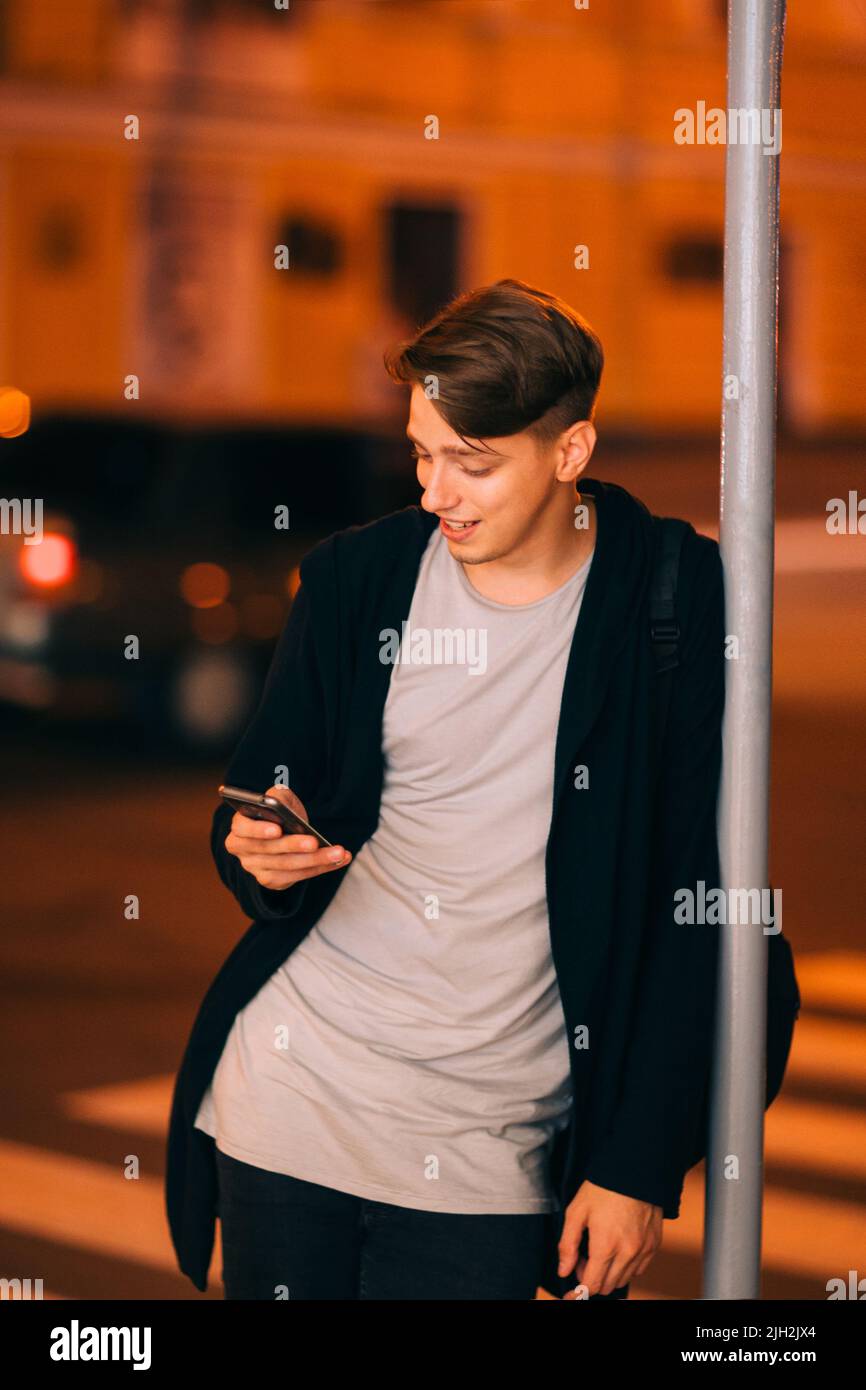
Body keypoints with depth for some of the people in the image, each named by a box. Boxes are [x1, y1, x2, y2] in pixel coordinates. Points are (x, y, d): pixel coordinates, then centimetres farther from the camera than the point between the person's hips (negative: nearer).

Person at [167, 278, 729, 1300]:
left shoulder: (678, 601, -6)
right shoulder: (355, 576, 2)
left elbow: (699, 900, -6)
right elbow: (259, 791, 12)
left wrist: (641, 1166, -8)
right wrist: (261, 851, -14)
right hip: (289, 1098, 3)